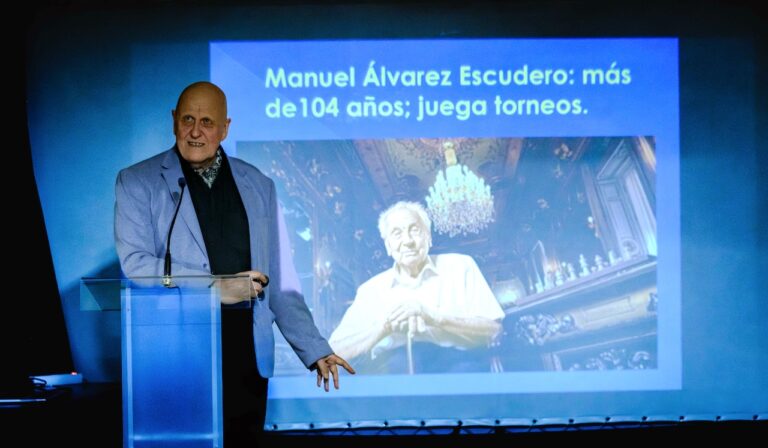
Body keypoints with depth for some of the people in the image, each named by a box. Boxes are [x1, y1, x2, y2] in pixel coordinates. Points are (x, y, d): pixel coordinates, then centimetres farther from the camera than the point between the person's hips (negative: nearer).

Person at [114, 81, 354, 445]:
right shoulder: (137, 182, 3)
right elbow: (135, 265, -8)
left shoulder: (259, 185, 12)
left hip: (247, 356, 3)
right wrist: (217, 286, -14)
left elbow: (277, 280, 12)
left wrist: (314, 350, 5)